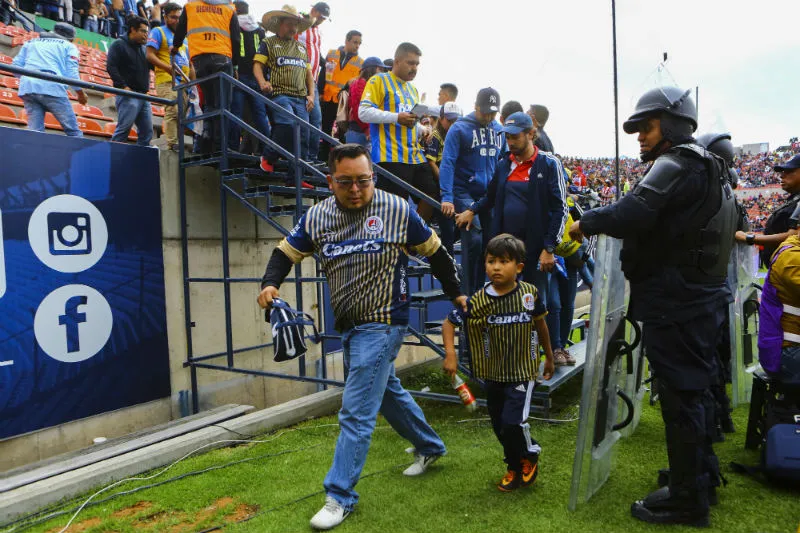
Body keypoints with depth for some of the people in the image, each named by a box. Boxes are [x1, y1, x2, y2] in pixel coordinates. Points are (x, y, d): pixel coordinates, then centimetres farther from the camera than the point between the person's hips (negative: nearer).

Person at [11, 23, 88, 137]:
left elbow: (16, 66, 19)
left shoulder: (31, 42, 28)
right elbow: (72, 73, 3)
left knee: (34, 130, 3)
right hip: (52, 88, -5)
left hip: (27, 89, 5)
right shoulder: (69, 46, 15)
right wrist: (81, 94, 13)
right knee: (72, 130, -5)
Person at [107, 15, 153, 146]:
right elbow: (111, 67, -8)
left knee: (147, 132, 2)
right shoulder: (119, 45, 1)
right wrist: (123, 86, -17)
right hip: (128, 95, -7)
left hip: (143, 96, 7)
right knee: (123, 129, -15)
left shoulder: (142, 48, 22)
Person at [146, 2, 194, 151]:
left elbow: (189, 64, 27)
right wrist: (168, 68, -17)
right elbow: (150, 55, -4)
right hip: (167, 80, -6)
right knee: (173, 111, -20)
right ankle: (172, 145, -25)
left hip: (183, 82, 6)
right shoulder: (158, 32, 8)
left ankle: (178, 144, 2)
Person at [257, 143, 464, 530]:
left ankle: (340, 496, 9)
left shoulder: (397, 210, -11)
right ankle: (430, 446, 45)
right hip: (347, 324, 6)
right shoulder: (317, 217, -1)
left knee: (356, 411, -7)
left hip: (382, 324, -6)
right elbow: (287, 251, 8)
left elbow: (434, 250, 1)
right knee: (386, 391, 23)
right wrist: (270, 283, -12)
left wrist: (454, 292, 9)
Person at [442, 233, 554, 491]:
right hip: (492, 373, 2)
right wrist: (450, 354, -21)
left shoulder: (530, 293, -11)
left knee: (513, 422, -14)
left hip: (522, 372, -2)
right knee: (499, 425, 14)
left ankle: (530, 455, 20)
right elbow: (449, 322, -6)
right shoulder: (478, 301, -14)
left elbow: (540, 324, 6)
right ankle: (514, 467, 41)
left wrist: (549, 357, 17)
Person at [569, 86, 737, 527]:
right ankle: (703, 477, 36)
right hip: (703, 297, 10)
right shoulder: (709, 168, 18)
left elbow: (630, 216, -27)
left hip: (676, 304, -10)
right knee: (694, 389, 20)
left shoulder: (678, 164, -14)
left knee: (679, 395, -1)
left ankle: (686, 500, 12)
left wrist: (586, 222, -12)